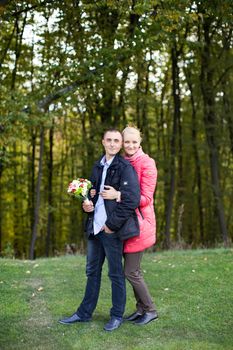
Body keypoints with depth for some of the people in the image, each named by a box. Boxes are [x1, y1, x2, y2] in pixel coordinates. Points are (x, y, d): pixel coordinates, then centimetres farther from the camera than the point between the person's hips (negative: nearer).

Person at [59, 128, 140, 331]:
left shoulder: (125, 168, -11)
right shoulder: (98, 166, 13)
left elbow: (132, 200, -18)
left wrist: (112, 224, -16)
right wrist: (87, 204, 1)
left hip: (112, 228, -7)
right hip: (95, 227, 8)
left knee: (115, 273, 5)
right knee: (92, 271, 16)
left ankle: (117, 316, 19)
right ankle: (85, 313, 27)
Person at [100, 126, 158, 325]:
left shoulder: (146, 163, -11)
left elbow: (146, 198, -15)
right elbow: (112, 190, 14)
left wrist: (117, 195, -23)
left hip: (139, 222, -7)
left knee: (131, 272, -3)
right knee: (134, 270, 13)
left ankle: (150, 310, 13)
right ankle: (141, 308, 27)